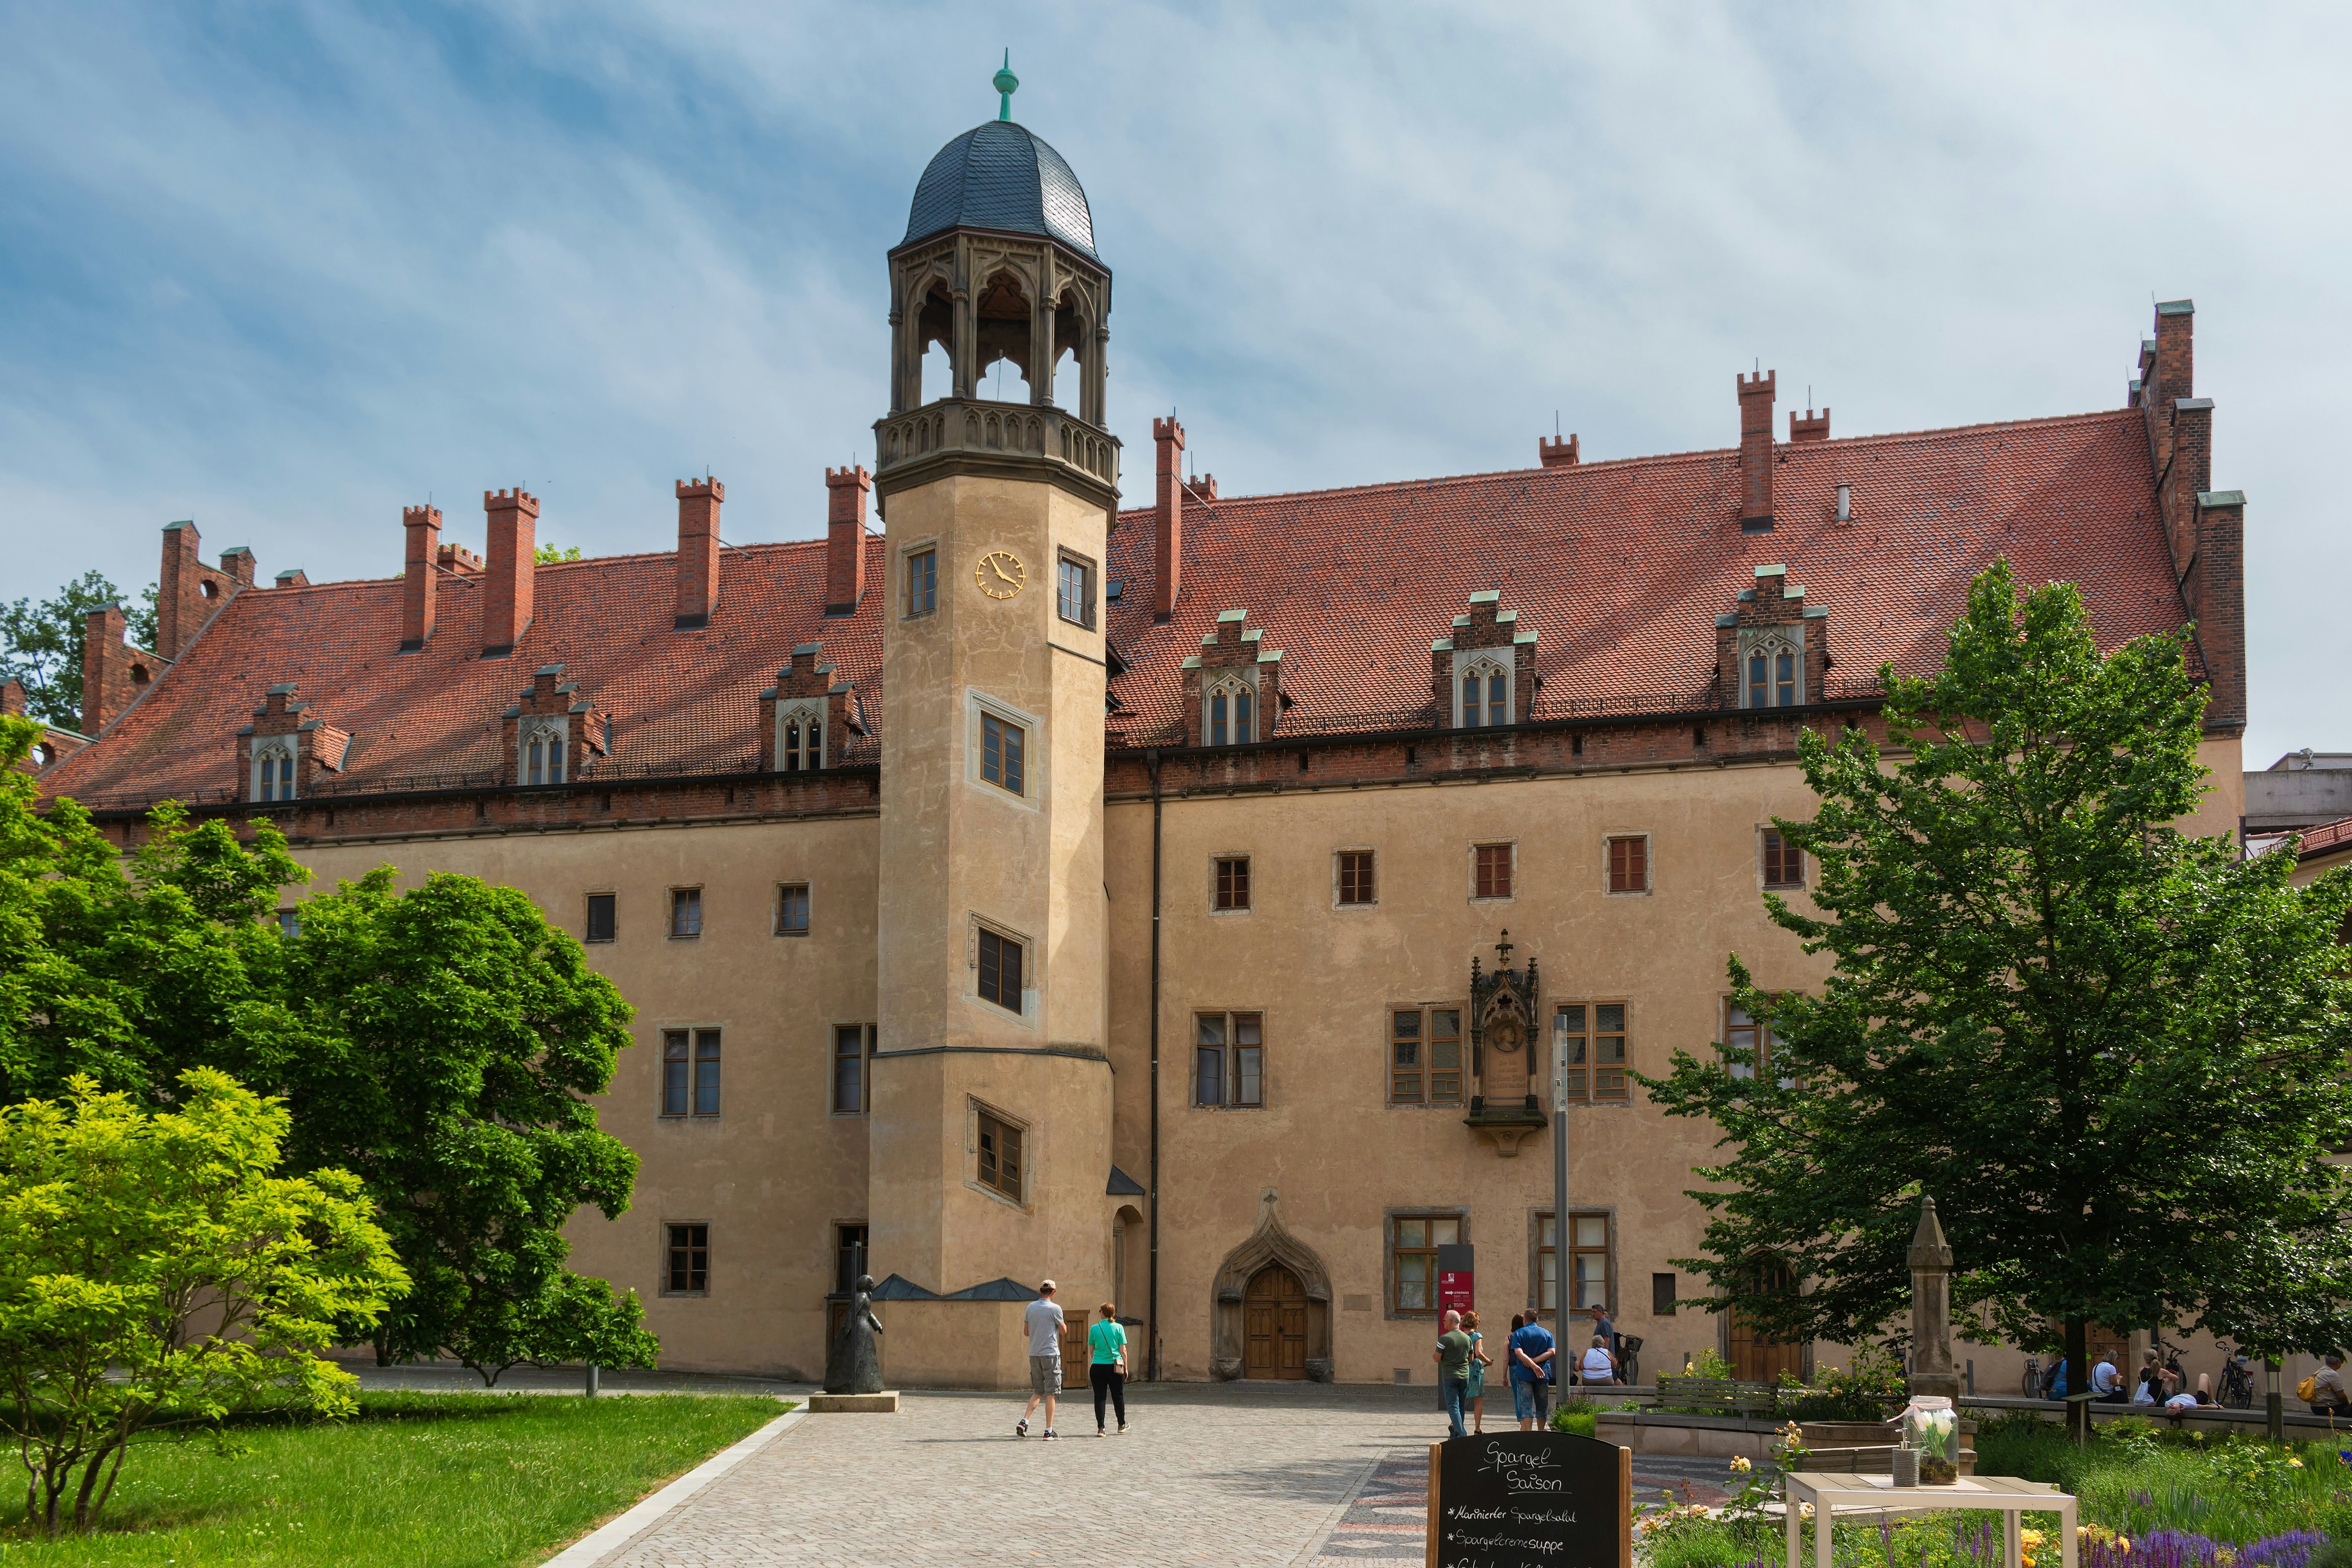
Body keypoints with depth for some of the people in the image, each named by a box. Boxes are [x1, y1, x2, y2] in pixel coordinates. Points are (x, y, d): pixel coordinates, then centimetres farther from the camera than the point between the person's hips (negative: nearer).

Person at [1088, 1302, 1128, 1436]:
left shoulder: (1094, 1328, 0)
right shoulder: (1118, 1328, -1)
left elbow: (1091, 1350, 9)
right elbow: (1123, 1351, -1)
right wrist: (1126, 1368, 8)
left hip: (1097, 1366, 0)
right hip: (1115, 1367, 0)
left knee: (1099, 1397, 4)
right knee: (1118, 1396, 15)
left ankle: (1100, 1428, -3)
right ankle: (1122, 1426, 28)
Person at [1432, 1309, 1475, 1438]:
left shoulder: (1445, 1339, -12)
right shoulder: (1467, 1338, 7)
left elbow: (1437, 1359, -10)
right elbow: (1471, 1359, 15)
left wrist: (1432, 1355, 12)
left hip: (1450, 1377, -6)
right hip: (1465, 1376, 6)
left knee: (1453, 1406, -5)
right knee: (1461, 1406, 14)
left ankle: (1461, 1434, -15)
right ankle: (1456, 1430, 22)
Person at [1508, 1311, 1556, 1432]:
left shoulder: (1519, 1334, -2)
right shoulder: (1547, 1333, 7)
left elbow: (1519, 1353, -17)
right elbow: (1552, 1352, -6)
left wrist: (1533, 1365, -25)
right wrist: (1535, 1361, -12)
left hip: (1524, 1375, -3)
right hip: (1543, 1375, 3)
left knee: (1525, 1406, -2)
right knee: (1542, 1407, 13)